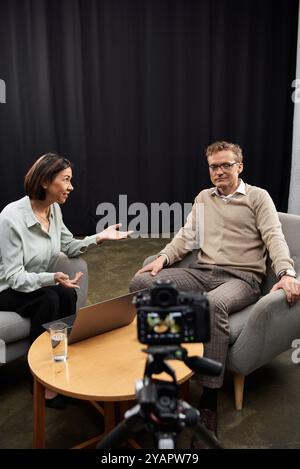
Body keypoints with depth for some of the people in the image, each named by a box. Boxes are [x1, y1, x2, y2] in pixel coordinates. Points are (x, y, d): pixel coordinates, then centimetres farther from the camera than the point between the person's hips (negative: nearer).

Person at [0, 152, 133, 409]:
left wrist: (99, 237, -5)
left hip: (39, 283, 6)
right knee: (49, 300, -31)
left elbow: (69, 246, 10)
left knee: (68, 294, -25)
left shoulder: (54, 209, -4)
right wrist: (52, 278, -41)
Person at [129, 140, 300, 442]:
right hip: (202, 272, 5)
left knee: (213, 303, -41)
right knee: (140, 282, -17)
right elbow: (186, 235, 15)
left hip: (242, 278, -5)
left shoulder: (258, 197, 7)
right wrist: (163, 257, -3)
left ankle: (208, 403, -32)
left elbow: (274, 237, -6)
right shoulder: (204, 198, 21)